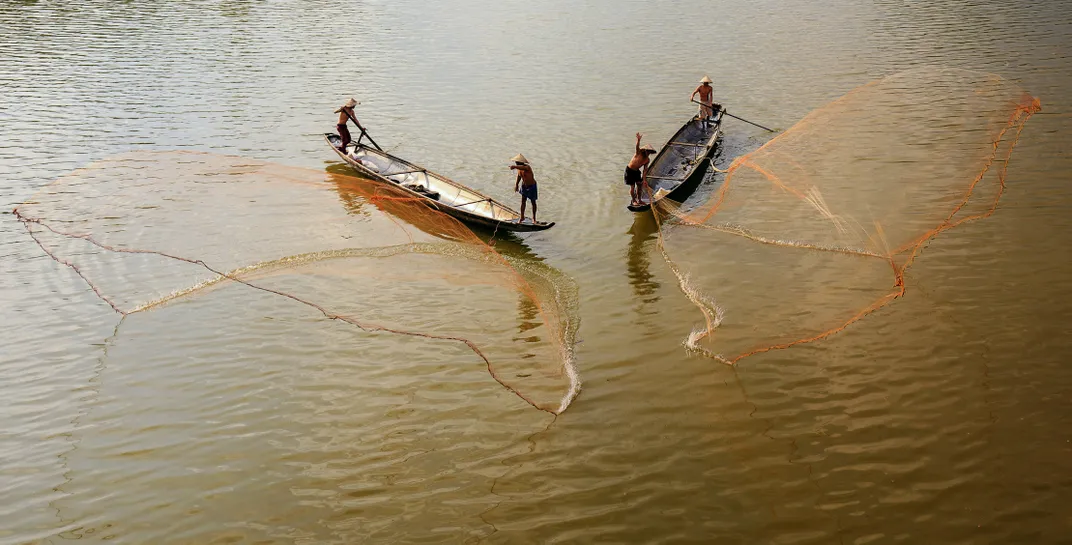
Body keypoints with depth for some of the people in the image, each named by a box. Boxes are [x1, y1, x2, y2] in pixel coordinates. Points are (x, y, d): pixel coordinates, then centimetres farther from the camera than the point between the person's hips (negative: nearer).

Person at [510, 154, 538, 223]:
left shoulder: (527, 167, -32)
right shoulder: (519, 168, -9)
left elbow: (522, 167, -57)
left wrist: (515, 167, -73)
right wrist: (516, 185, -3)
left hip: (531, 186, -6)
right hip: (524, 185, 6)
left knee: (533, 202, 9)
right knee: (523, 201, 11)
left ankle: (534, 218, 23)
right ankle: (522, 217, 24)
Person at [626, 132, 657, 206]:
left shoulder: (647, 160, -4)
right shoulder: (639, 153, -20)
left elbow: (645, 170, -3)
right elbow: (637, 147, -41)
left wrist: (644, 179, -12)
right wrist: (638, 139, -62)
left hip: (636, 171, 6)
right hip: (629, 170, -6)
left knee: (639, 185, 9)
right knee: (632, 186, -1)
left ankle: (639, 200, 25)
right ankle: (633, 201, 15)